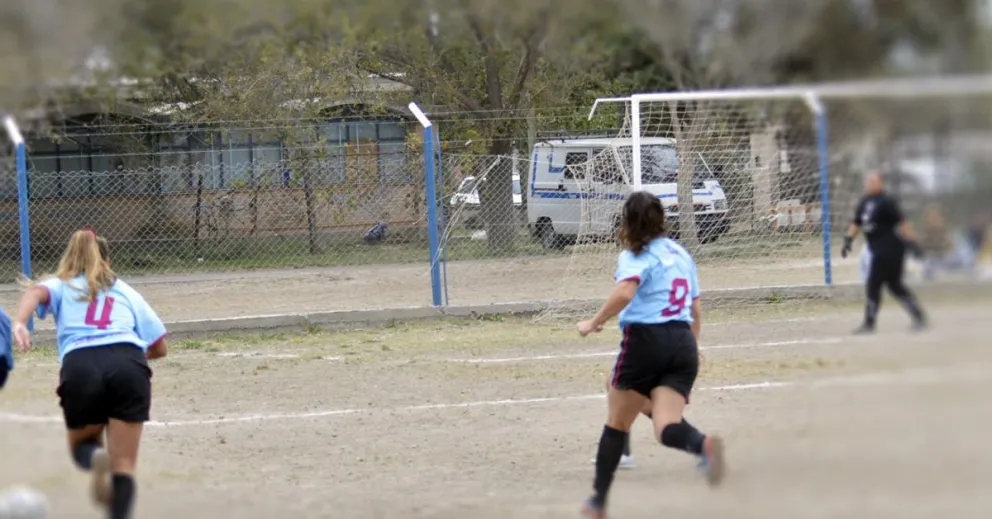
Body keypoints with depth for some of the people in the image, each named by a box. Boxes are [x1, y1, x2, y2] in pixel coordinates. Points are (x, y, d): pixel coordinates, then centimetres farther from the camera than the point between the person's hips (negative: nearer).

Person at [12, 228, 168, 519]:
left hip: (80, 366, 0)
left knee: (81, 446, 24)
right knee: (124, 465, 6)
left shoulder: (61, 286, 26)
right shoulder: (127, 292, 30)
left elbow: (36, 292, 1)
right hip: (128, 363, 1)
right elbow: (159, 347, 28)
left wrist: (19, 322, -17)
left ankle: (95, 458, -12)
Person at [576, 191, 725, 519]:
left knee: (617, 424, 13)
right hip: (684, 344, 5)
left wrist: (594, 323, -12)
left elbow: (624, 292, -23)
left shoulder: (637, 256, -3)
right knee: (667, 426, -9)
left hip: (646, 339, -5)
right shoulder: (681, 254, 19)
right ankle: (704, 445, -44)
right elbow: (695, 311, 26)